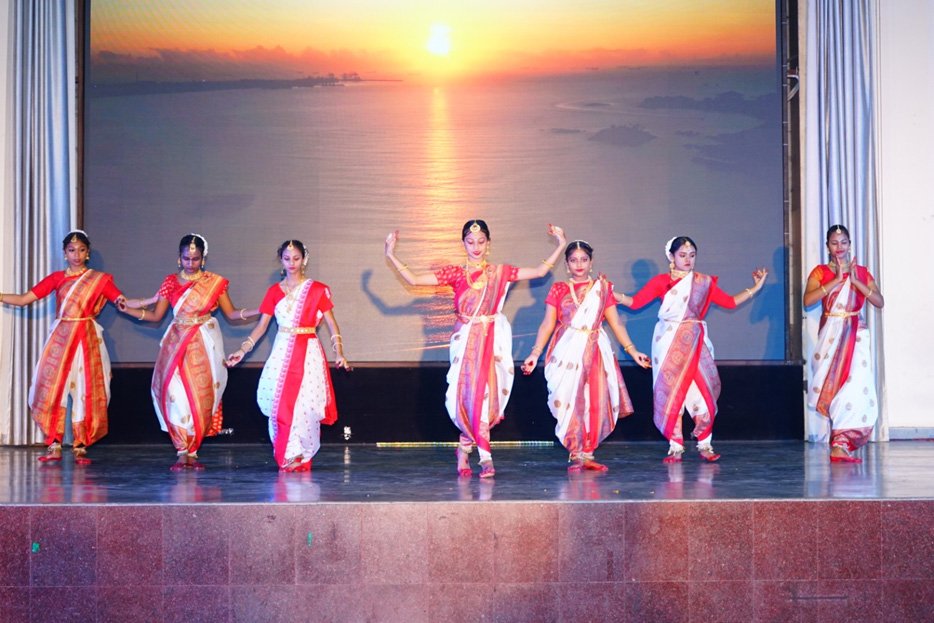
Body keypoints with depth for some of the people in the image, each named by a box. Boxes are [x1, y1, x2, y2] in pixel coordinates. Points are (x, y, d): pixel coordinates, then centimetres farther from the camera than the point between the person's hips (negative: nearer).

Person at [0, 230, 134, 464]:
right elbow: (23, 299, 6)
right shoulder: (57, 278, 9)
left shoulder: (100, 279, 4)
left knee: (84, 391, -3)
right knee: (52, 389, -4)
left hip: (86, 339, -1)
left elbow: (122, 301, -7)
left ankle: (80, 447, 4)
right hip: (60, 338, 2)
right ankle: (54, 446, 2)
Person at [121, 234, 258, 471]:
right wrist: (128, 309, -4)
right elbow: (156, 315, 8)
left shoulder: (215, 282, 4)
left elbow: (231, 313, 5)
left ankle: (191, 451, 6)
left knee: (202, 395, -5)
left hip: (205, 345, -1)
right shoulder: (171, 281, 7)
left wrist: (258, 311, -9)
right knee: (176, 394, -10)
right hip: (177, 344, 1)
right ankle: (182, 452, -3)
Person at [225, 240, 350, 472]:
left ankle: (300, 456, 5)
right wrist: (243, 350, 0)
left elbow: (331, 323, 2)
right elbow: (262, 325, 9)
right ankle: (285, 456, 5)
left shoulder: (317, 290, 2)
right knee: (279, 404, -4)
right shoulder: (274, 292, 10)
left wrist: (339, 353, -7)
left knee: (304, 403, -8)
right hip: (282, 352, 3)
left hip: (308, 353, -2)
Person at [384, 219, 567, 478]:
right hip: (465, 340, -1)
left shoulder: (500, 272, 8)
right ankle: (485, 457, 2)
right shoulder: (455, 274, 5)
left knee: (483, 392, -5)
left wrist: (560, 244, 5)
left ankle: (465, 449, 11)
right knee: (469, 392, -6)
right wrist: (391, 255, -3)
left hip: (492, 340, 1)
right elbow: (413, 279, 1)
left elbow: (540, 271, 8)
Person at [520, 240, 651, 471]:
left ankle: (587, 454, 8)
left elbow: (616, 324, 11)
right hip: (567, 352, -2)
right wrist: (535, 353, -6)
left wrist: (633, 351, 5)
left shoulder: (603, 288, 10)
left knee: (596, 403, -1)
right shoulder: (558, 290, 7)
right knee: (569, 402, -6)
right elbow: (547, 325, 3)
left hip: (596, 352, 2)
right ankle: (575, 455, 3)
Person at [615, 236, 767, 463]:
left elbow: (730, 302, 11)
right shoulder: (661, 281, 3)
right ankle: (675, 446, 4)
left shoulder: (705, 282, 9)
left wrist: (755, 287, 7)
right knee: (670, 394, -2)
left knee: (703, 393, -4)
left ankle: (705, 445, 7)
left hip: (695, 344, 1)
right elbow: (635, 302, 0)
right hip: (669, 344, -1)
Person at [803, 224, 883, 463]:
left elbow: (880, 302, 1)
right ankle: (841, 443, 2)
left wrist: (855, 281, -10)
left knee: (855, 385, -8)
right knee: (834, 386, -3)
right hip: (831, 334, -2)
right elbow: (808, 300, -12)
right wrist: (836, 280, -14)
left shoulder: (862, 272, 12)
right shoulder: (820, 272, 5)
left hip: (856, 334, 2)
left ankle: (840, 444, -3)